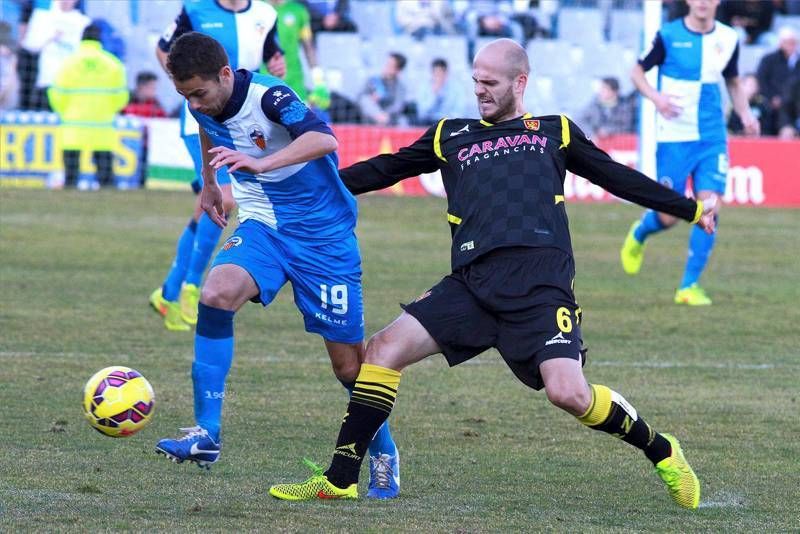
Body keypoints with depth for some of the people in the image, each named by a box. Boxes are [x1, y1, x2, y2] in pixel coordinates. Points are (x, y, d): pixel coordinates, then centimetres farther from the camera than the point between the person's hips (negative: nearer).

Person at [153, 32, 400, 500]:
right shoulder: (204, 103, -4)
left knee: (348, 360, 1)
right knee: (217, 294, -27)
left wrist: (258, 163, -56)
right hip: (263, 227, 5)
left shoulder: (269, 97, -25)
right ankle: (207, 435, -25)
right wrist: (210, 183, 30)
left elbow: (323, 139, -43)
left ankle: (384, 456, 27)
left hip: (324, 234, -5)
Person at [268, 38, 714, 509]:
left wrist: (690, 209, 25)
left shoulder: (555, 131, 20)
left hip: (541, 280, -3)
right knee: (385, 349, -10)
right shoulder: (451, 136, 25)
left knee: (568, 393, -20)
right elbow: (383, 170, 27)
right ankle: (340, 479, -3)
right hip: (473, 283, 3)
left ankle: (661, 452, 6)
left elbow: (618, 178, 25)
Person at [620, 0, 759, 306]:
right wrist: (656, 97, -15)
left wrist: (745, 114, 3)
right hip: (673, 138, -3)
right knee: (669, 217, -1)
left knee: (709, 207, -12)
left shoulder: (728, 39, 5)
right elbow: (637, 71, 4)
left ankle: (690, 286, -1)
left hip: (712, 140, 3)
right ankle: (639, 234, 37)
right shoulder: (668, 36, -6)